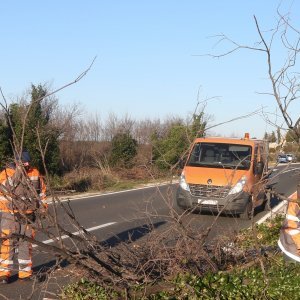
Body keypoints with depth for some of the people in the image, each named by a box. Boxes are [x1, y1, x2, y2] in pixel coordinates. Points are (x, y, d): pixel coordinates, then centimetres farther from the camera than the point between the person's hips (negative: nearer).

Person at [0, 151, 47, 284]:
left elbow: (42, 191, 15)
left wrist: (43, 207, 11)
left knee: (26, 243, 10)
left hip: (28, 216, 4)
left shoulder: (35, 173, 4)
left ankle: (25, 272, 19)